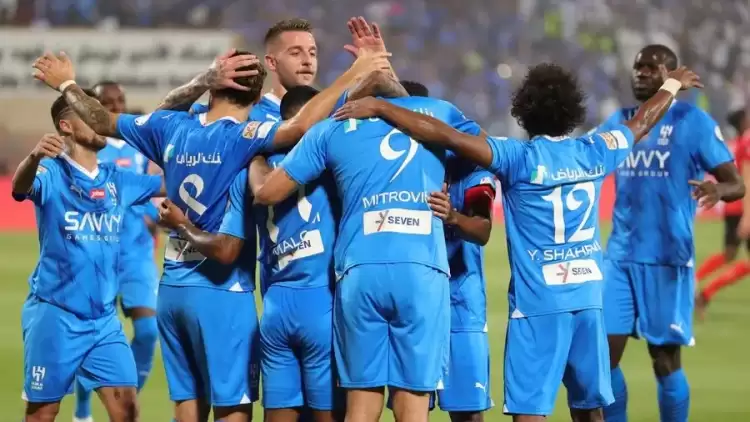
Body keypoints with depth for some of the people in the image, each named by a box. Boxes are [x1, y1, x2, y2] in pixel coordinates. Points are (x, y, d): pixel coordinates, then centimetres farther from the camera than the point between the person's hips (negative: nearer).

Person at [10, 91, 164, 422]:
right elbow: (21, 186, -30)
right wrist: (34, 157, -52)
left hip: (104, 317, 5)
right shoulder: (52, 173, -8)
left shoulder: (117, 180, 10)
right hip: (55, 313, -5)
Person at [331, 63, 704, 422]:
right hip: (588, 297, 5)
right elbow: (641, 122, 25)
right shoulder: (594, 152, 6)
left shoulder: (519, 158, -9)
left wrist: (379, 107, -12)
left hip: (538, 303, -5)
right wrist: (673, 85, 44)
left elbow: (448, 137, -17)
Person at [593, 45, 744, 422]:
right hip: (620, 256, 5)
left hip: (667, 259, -5)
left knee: (665, 359, 1)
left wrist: (716, 190, -30)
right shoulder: (618, 121, 11)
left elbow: (736, 184, -7)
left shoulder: (692, 121, -4)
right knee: (603, 354, -1)